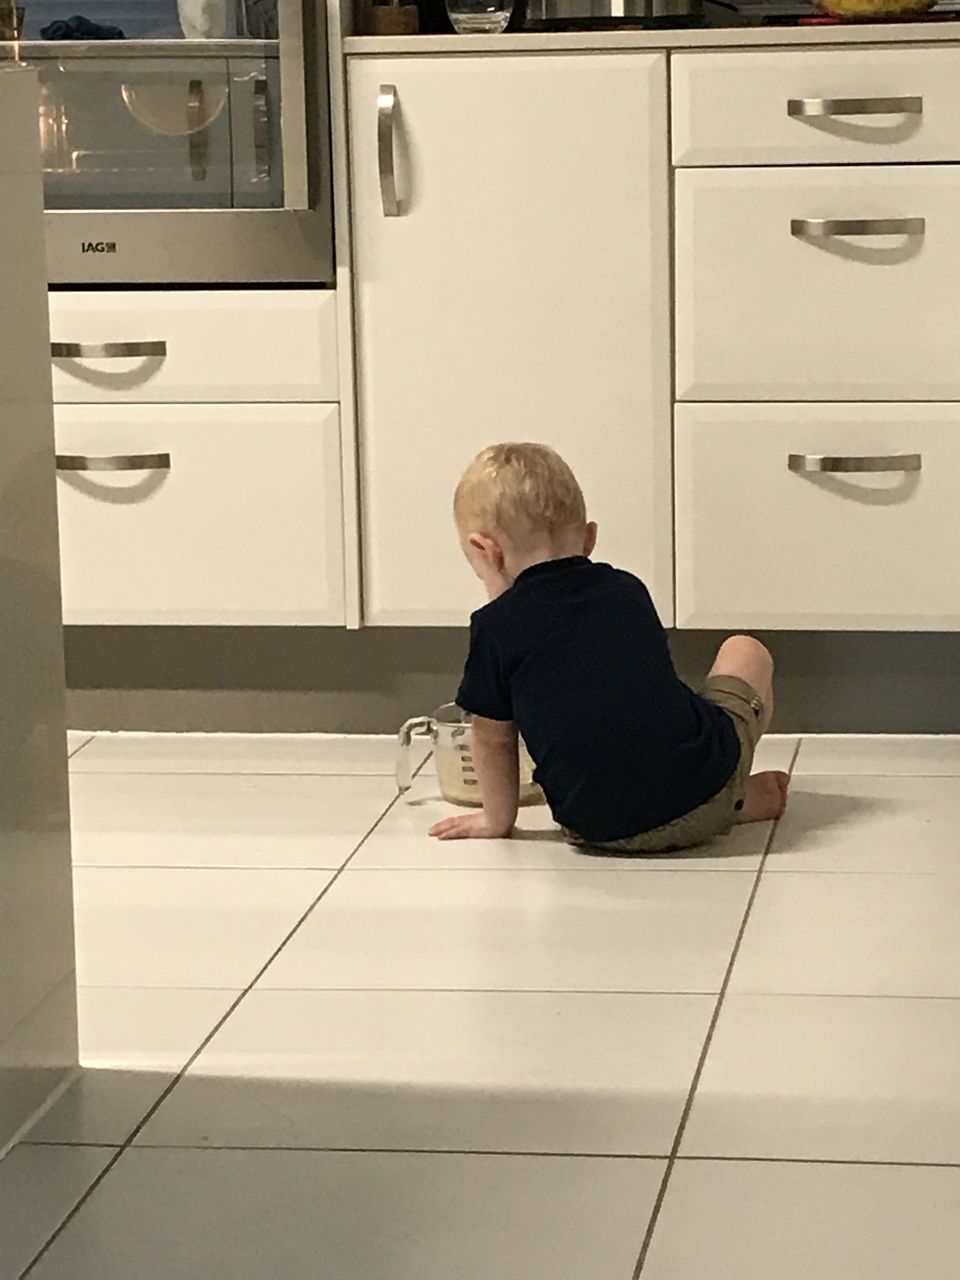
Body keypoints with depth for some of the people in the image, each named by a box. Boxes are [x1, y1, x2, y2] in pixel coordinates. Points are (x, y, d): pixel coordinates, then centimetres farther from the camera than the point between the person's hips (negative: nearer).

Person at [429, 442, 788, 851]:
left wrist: (497, 819, 22)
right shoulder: (628, 590, 10)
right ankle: (742, 800, 17)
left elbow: (493, 738, 5)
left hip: (602, 831, -3)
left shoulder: (496, 627, -4)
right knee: (745, 651, 28)